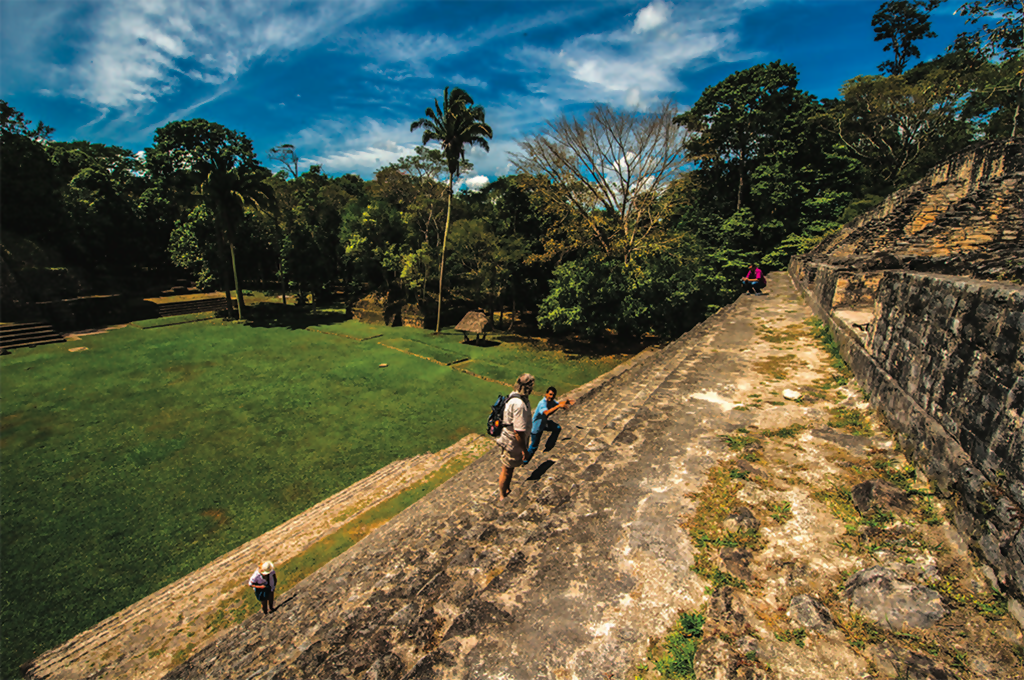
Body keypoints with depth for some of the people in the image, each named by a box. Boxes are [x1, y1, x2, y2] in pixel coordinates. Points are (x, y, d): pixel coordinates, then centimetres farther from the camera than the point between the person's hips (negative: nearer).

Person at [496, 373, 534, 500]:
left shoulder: (514, 396, -3)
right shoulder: (519, 404, -34)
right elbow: (518, 431, -31)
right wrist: (523, 448, -18)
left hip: (509, 439, 9)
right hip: (512, 442, -9)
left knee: (509, 467, 27)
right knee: (507, 470, 12)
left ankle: (506, 489, 47)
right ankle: (502, 497, 33)